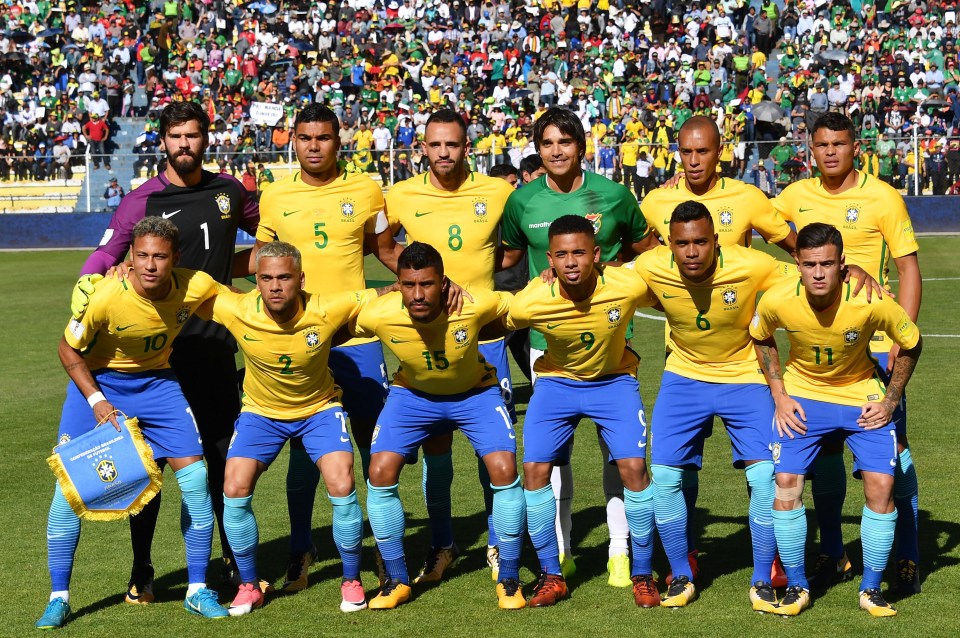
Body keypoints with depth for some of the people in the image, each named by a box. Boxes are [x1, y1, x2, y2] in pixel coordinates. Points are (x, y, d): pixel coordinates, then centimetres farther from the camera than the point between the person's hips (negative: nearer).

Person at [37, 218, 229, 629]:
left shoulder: (197, 288, -22)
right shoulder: (107, 296, -29)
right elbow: (68, 350, -13)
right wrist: (96, 401, -20)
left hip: (156, 381, 2)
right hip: (97, 380, -2)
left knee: (195, 475, -8)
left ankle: (198, 591, 7)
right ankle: (58, 598, 4)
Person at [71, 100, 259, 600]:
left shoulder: (227, 191, 9)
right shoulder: (143, 200, -3)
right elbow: (106, 255, -8)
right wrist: (87, 286, -24)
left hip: (214, 343, 3)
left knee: (225, 455, 10)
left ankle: (235, 560, 24)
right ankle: (141, 572, 8)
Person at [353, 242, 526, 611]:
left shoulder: (475, 305, -33)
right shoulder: (378, 315, -30)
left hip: (475, 392, -1)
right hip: (413, 393, 1)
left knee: (504, 472, -17)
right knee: (380, 473, -12)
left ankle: (508, 580, 2)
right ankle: (396, 580, 6)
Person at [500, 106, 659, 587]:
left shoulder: (612, 195, -2)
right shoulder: (522, 201, 2)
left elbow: (646, 247, 11)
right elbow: (507, 257, 16)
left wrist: (607, 264, -6)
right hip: (548, 337, 2)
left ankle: (620, 549, 8)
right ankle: (560, 551, 19)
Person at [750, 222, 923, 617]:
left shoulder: (871, 303, -29)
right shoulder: (777, 301, -24)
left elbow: (911, 344, -9)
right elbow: (761, 338, 1)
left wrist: (889, 402, -8)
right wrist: (779, 396, -4)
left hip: (862, 396, -1)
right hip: (802, 395, 1)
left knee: (880, 486, -11)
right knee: (786, 484, -11)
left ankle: (871, 589, 8)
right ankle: (796, 587, 7)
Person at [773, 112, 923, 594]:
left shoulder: (882, 198, -6)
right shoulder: (797, 196, 5)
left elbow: (909, 269, -5)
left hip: (873, 342, -4)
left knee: (891, 447, -2)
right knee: (824, 448, 9)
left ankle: (908, 559, 8)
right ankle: (832, 555, 21)